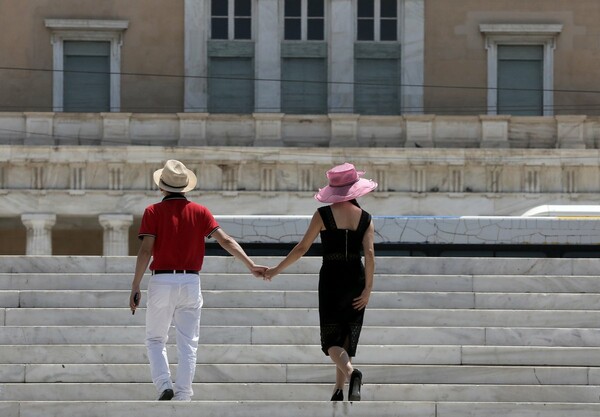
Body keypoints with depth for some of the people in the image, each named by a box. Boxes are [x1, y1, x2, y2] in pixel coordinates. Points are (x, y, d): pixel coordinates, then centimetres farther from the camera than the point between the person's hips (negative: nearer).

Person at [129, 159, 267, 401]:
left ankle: (164, 386, -8)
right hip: (191, 282, 2)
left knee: (155, 340, 12)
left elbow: (146, 250, -9)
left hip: (162, 281, -2)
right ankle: (182, 398, -1)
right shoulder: (199, 212, 6)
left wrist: (135, 287, -8)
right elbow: (226, 240, -3)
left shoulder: (153, 212, -1)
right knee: (188, 345, 5)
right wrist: (250, 265, -3)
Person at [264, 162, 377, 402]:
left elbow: (301, 248, -4)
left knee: (331, 340, 0)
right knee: (347, 337, 14)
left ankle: (352, 373, -29)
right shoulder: (365, 218, 1)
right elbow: (369, 253, -9)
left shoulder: (323, 215, -5)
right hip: (356, 279, 3)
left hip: (331, 279, -3)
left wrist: (276, 270, 7)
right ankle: (338, 391, 12)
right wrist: (368, 288, -7)